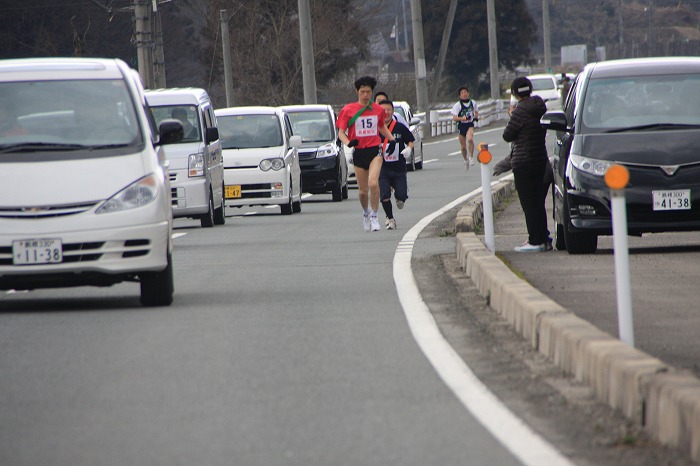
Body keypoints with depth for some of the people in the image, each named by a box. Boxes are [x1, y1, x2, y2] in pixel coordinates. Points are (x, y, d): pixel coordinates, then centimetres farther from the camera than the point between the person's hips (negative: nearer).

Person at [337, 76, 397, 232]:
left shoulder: (378, 110, 7)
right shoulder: (348, 110, 0)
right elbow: (341, 133, 0)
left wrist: (392, 139, 10)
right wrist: (348, 143, -20)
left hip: (375, 150, 0)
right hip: (358, 153, 0)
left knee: (373, 183, -22)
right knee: (363, 190, 6)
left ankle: (374, 216, -9)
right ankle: (366, 213, 36)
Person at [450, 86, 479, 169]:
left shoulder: (473, 103, 2)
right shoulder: (457, 105, -8)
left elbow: (476, 111, 22)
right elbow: (454, 118, -12)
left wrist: (476, 117, 0)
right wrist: (462, 118, -29)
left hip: (470, 125, 0)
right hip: (461, 126, 0)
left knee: (470, 139, -30)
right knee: (463, 146, 7)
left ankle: (471, 157, -16)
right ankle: (465, 160, 33)